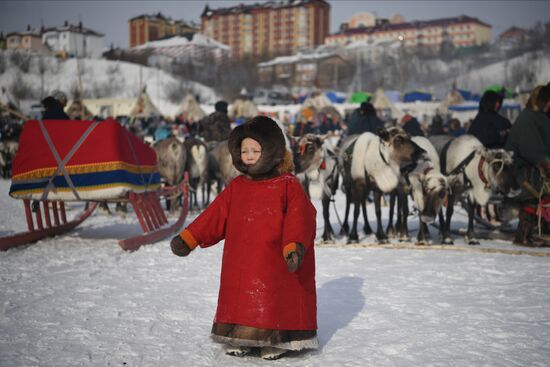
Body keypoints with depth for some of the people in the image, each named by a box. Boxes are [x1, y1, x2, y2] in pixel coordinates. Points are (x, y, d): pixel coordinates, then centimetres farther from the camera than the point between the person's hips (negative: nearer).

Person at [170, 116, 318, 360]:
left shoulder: (289, 185, -5)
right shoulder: (236, 186, 9)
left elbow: (298, 220, -14)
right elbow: (214, 215, 8)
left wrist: (293, 247, -30)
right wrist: (188, 238, 2)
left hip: (275, 266, -4)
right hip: (239, 265, 4)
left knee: (275, 301, 2)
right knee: (240, 302, 9)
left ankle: (275, 341, 18)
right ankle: (240, 339, 24)